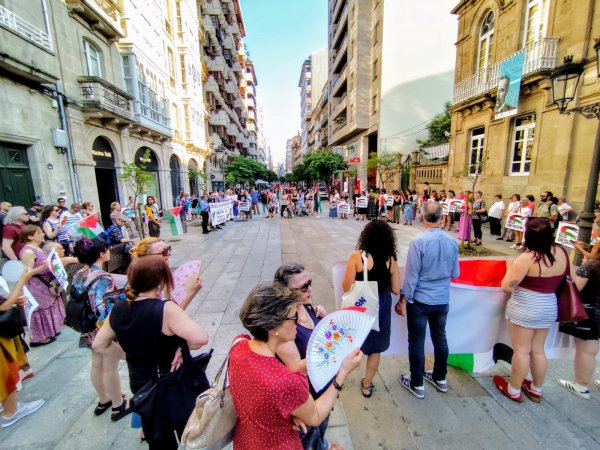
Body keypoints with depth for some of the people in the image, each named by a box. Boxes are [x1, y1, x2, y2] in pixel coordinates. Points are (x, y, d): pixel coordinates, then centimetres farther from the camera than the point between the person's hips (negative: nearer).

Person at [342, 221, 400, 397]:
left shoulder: (357, 256, -18)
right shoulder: (391, 259, -9)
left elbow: (346, 287, -15)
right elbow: (396, 290, -3)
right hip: (381, 308, 2)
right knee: (375, 347, 20)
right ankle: (367, 385, 37)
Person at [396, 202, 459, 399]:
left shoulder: (418, 242, -21)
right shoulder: (452, 242, -5)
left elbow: (411, 276, -17)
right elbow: (455, 273, 5)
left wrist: (403, 300, -7)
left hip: (420, 300, -5)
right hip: (443, 300, 5)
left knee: (417, 341, 9)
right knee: (440, 338, 21)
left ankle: (417, 384, 25)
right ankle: (440, 379, 40)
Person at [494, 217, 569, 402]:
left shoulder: (528, 257, -23)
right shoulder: (561, 252, -2)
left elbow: (506, 286, -21)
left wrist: (510, 268, -6)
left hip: (525, 308, -7)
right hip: (549, 307, 7)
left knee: (522, 350, 8)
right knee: (538, 350, 20)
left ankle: (514, 390, 24)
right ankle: (536, 390, 37)